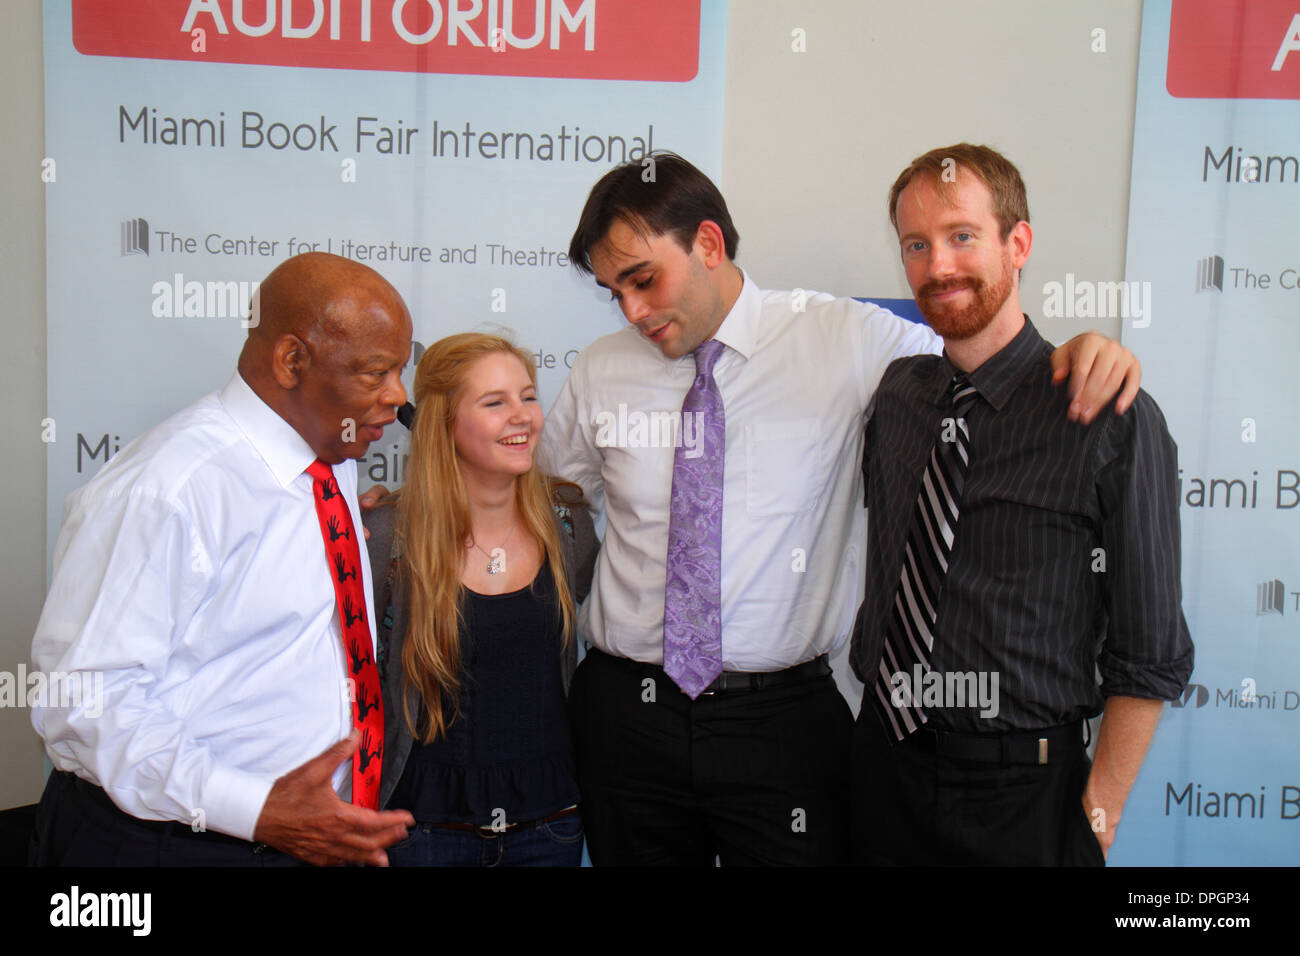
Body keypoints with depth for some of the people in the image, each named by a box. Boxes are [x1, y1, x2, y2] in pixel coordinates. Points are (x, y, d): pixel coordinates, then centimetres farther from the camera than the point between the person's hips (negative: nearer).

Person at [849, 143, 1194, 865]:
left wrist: (1098, 812, -8)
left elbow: (1149, 655, -10)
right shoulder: (896, 393, 1)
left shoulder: (1115, 421, -15)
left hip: (1020, 787, -4)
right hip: (884, 761, 5)